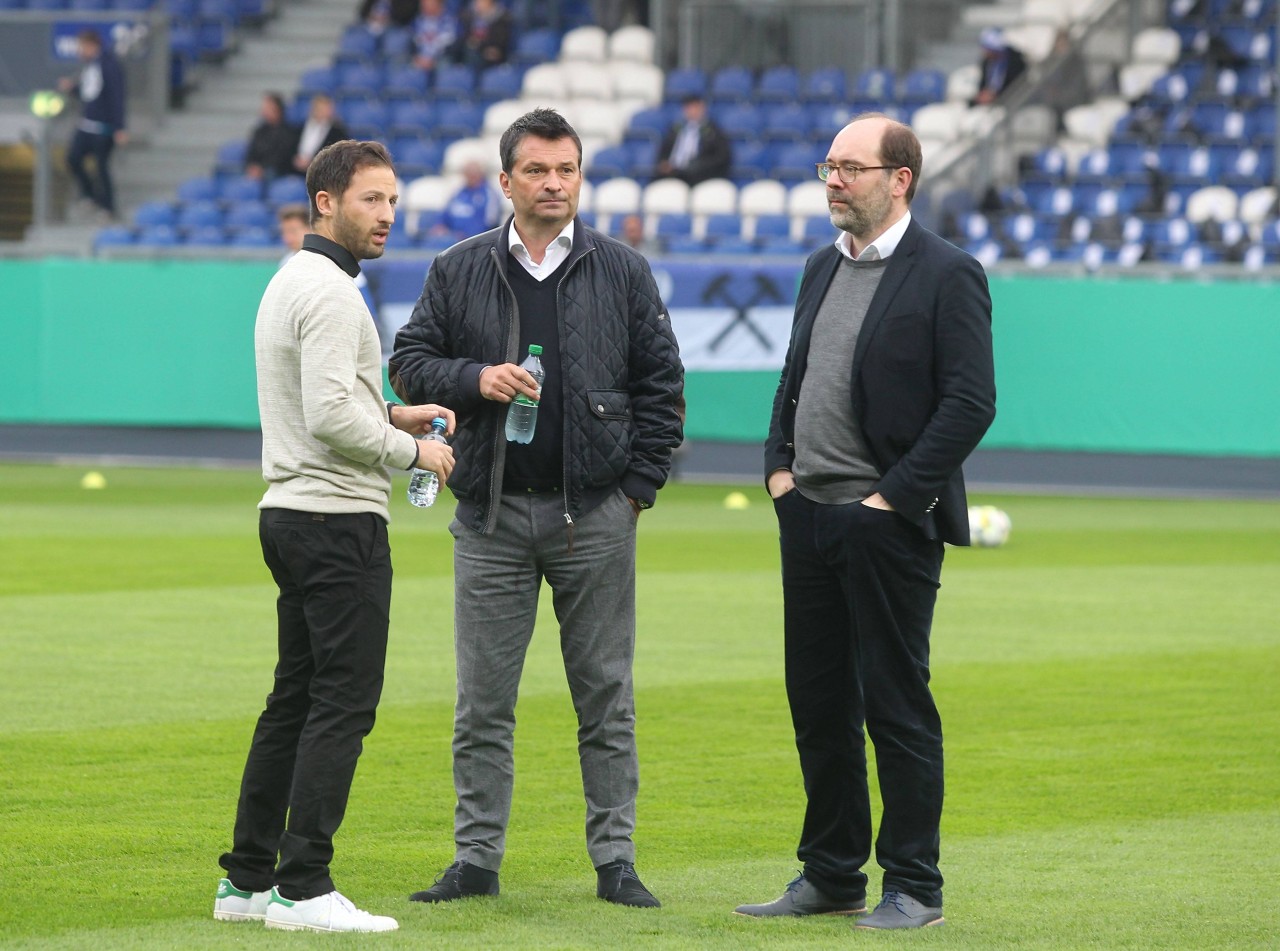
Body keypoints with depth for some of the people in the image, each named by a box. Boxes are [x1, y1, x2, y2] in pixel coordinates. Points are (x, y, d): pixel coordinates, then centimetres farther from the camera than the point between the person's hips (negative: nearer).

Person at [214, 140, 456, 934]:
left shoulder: (291, 283, 18)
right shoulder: (330, 292, -15)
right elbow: (329, 416, -24)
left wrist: (391, 416, 15)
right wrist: (410, 450, -11)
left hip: (291, 513, 11)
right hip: (338, 519, -11)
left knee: (295, 700, 14)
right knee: (344, 703, -9)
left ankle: (248, 880, 16)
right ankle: (303, 888, -11)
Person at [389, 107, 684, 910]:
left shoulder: (623, 273, 5)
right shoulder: (460, 272, 6)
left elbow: (662, 384, 6)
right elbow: (410, 362, 7)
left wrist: (639, 486, -1)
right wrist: (475, 379, -12)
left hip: (596, 514, -1)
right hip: (492, 514, 1)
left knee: (606, 695, 3)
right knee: (483, 700, 3)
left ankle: (615, 858, 9)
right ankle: (477, 858, 10)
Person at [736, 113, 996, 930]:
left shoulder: (947, 275, -8)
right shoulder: (824, 269, 15)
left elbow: (972, 402, -13)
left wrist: (896, 496, -15)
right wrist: (779, 464, 7)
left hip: (888, 524, -7)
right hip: (809, 517, 7)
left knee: (898, 706, -2)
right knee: (818, 703, 11)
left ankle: (914, 887, 5)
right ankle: (831, 876, 20)